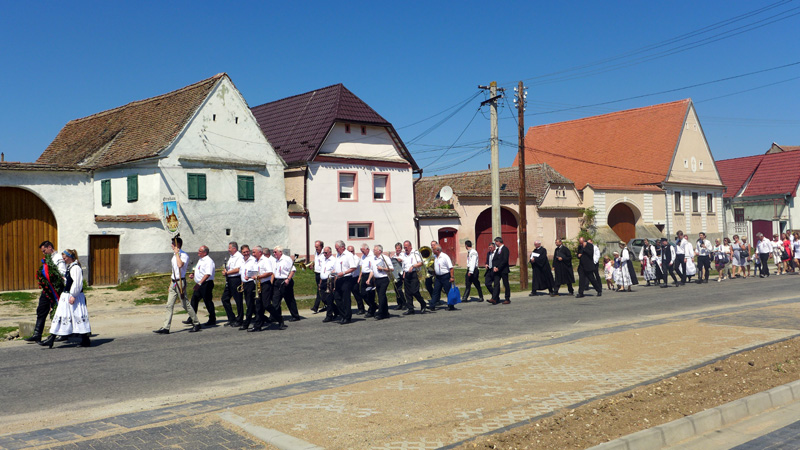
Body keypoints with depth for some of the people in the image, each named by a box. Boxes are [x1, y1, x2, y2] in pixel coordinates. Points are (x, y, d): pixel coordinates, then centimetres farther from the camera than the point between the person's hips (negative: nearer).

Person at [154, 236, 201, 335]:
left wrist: (177, 253, -19)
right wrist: (170, 285, 21)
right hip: (173, 282, 8)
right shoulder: (174, 255, 17)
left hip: (180, 282, -8)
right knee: (169, 305, 2)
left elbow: (180, 265, -30)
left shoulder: (184, 255, -10)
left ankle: (196, 324, 10)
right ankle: (165, 328, 1)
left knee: (185, 304, -2)